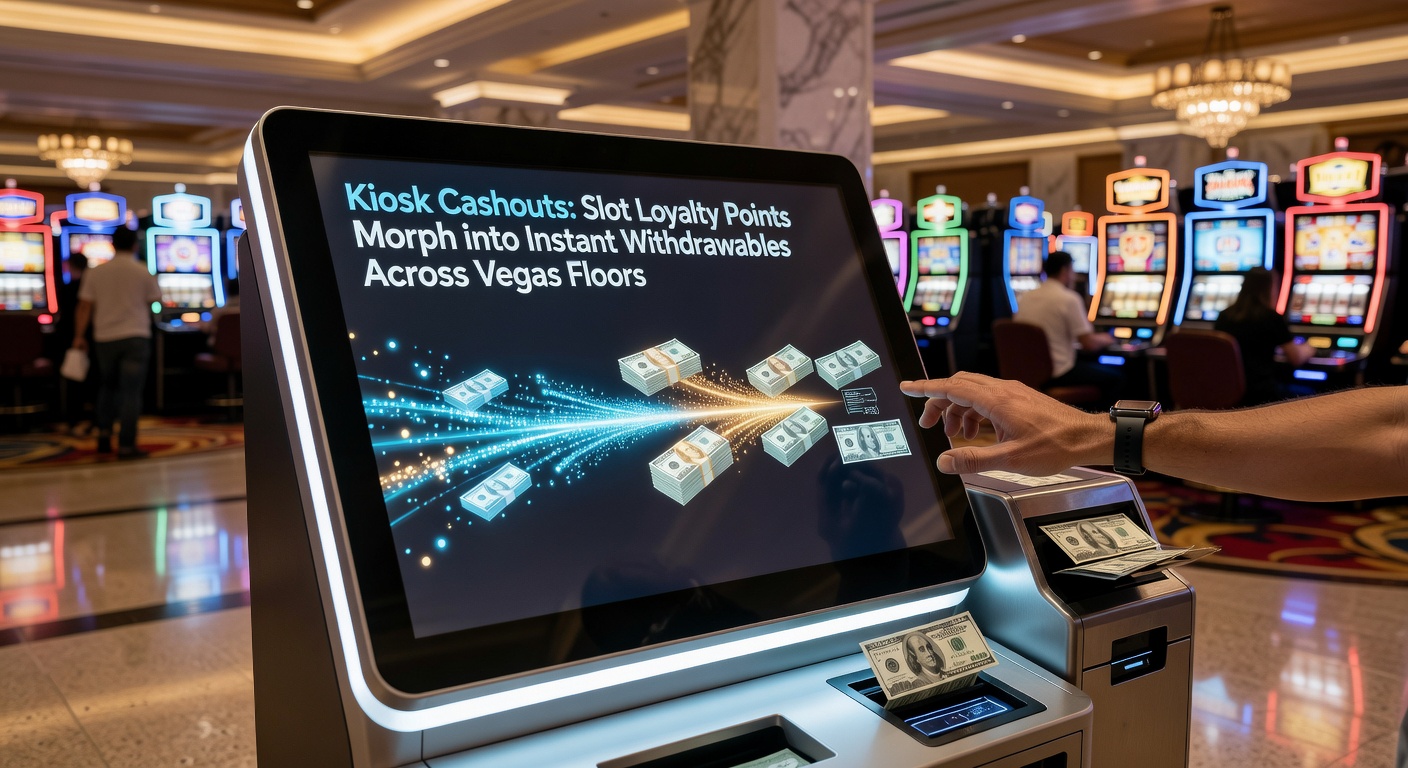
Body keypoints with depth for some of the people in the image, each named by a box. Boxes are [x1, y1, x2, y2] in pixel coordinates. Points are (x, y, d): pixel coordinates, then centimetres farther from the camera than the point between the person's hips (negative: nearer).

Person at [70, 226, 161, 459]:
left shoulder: (96, 272, 0)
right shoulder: (143, 272, -6)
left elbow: (84, 307, 0)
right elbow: (154, 301, 6)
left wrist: (79, 336, 7)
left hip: (105, 338, 3)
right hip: (136, 337, -3)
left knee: (108, 387, 21)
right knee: (131, 391, -2)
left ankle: (104, 434, 15)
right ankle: (126, 445, -4)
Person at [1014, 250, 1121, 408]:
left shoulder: (1025, 297, 6)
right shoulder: (1069, 298, -14)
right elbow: (1089, 344, -14)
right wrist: (1105, 340, 8)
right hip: (1059, 374, -7)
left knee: (1091, 365, 31)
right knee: (1113, 377, 13)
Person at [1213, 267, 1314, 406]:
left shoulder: (1225, 316, 5)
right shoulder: (1272, 318, -7)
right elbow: (1296, 358, 2)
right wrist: (1307, 350, 27)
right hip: (1260, 393, -5)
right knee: (1308, 395, 23)